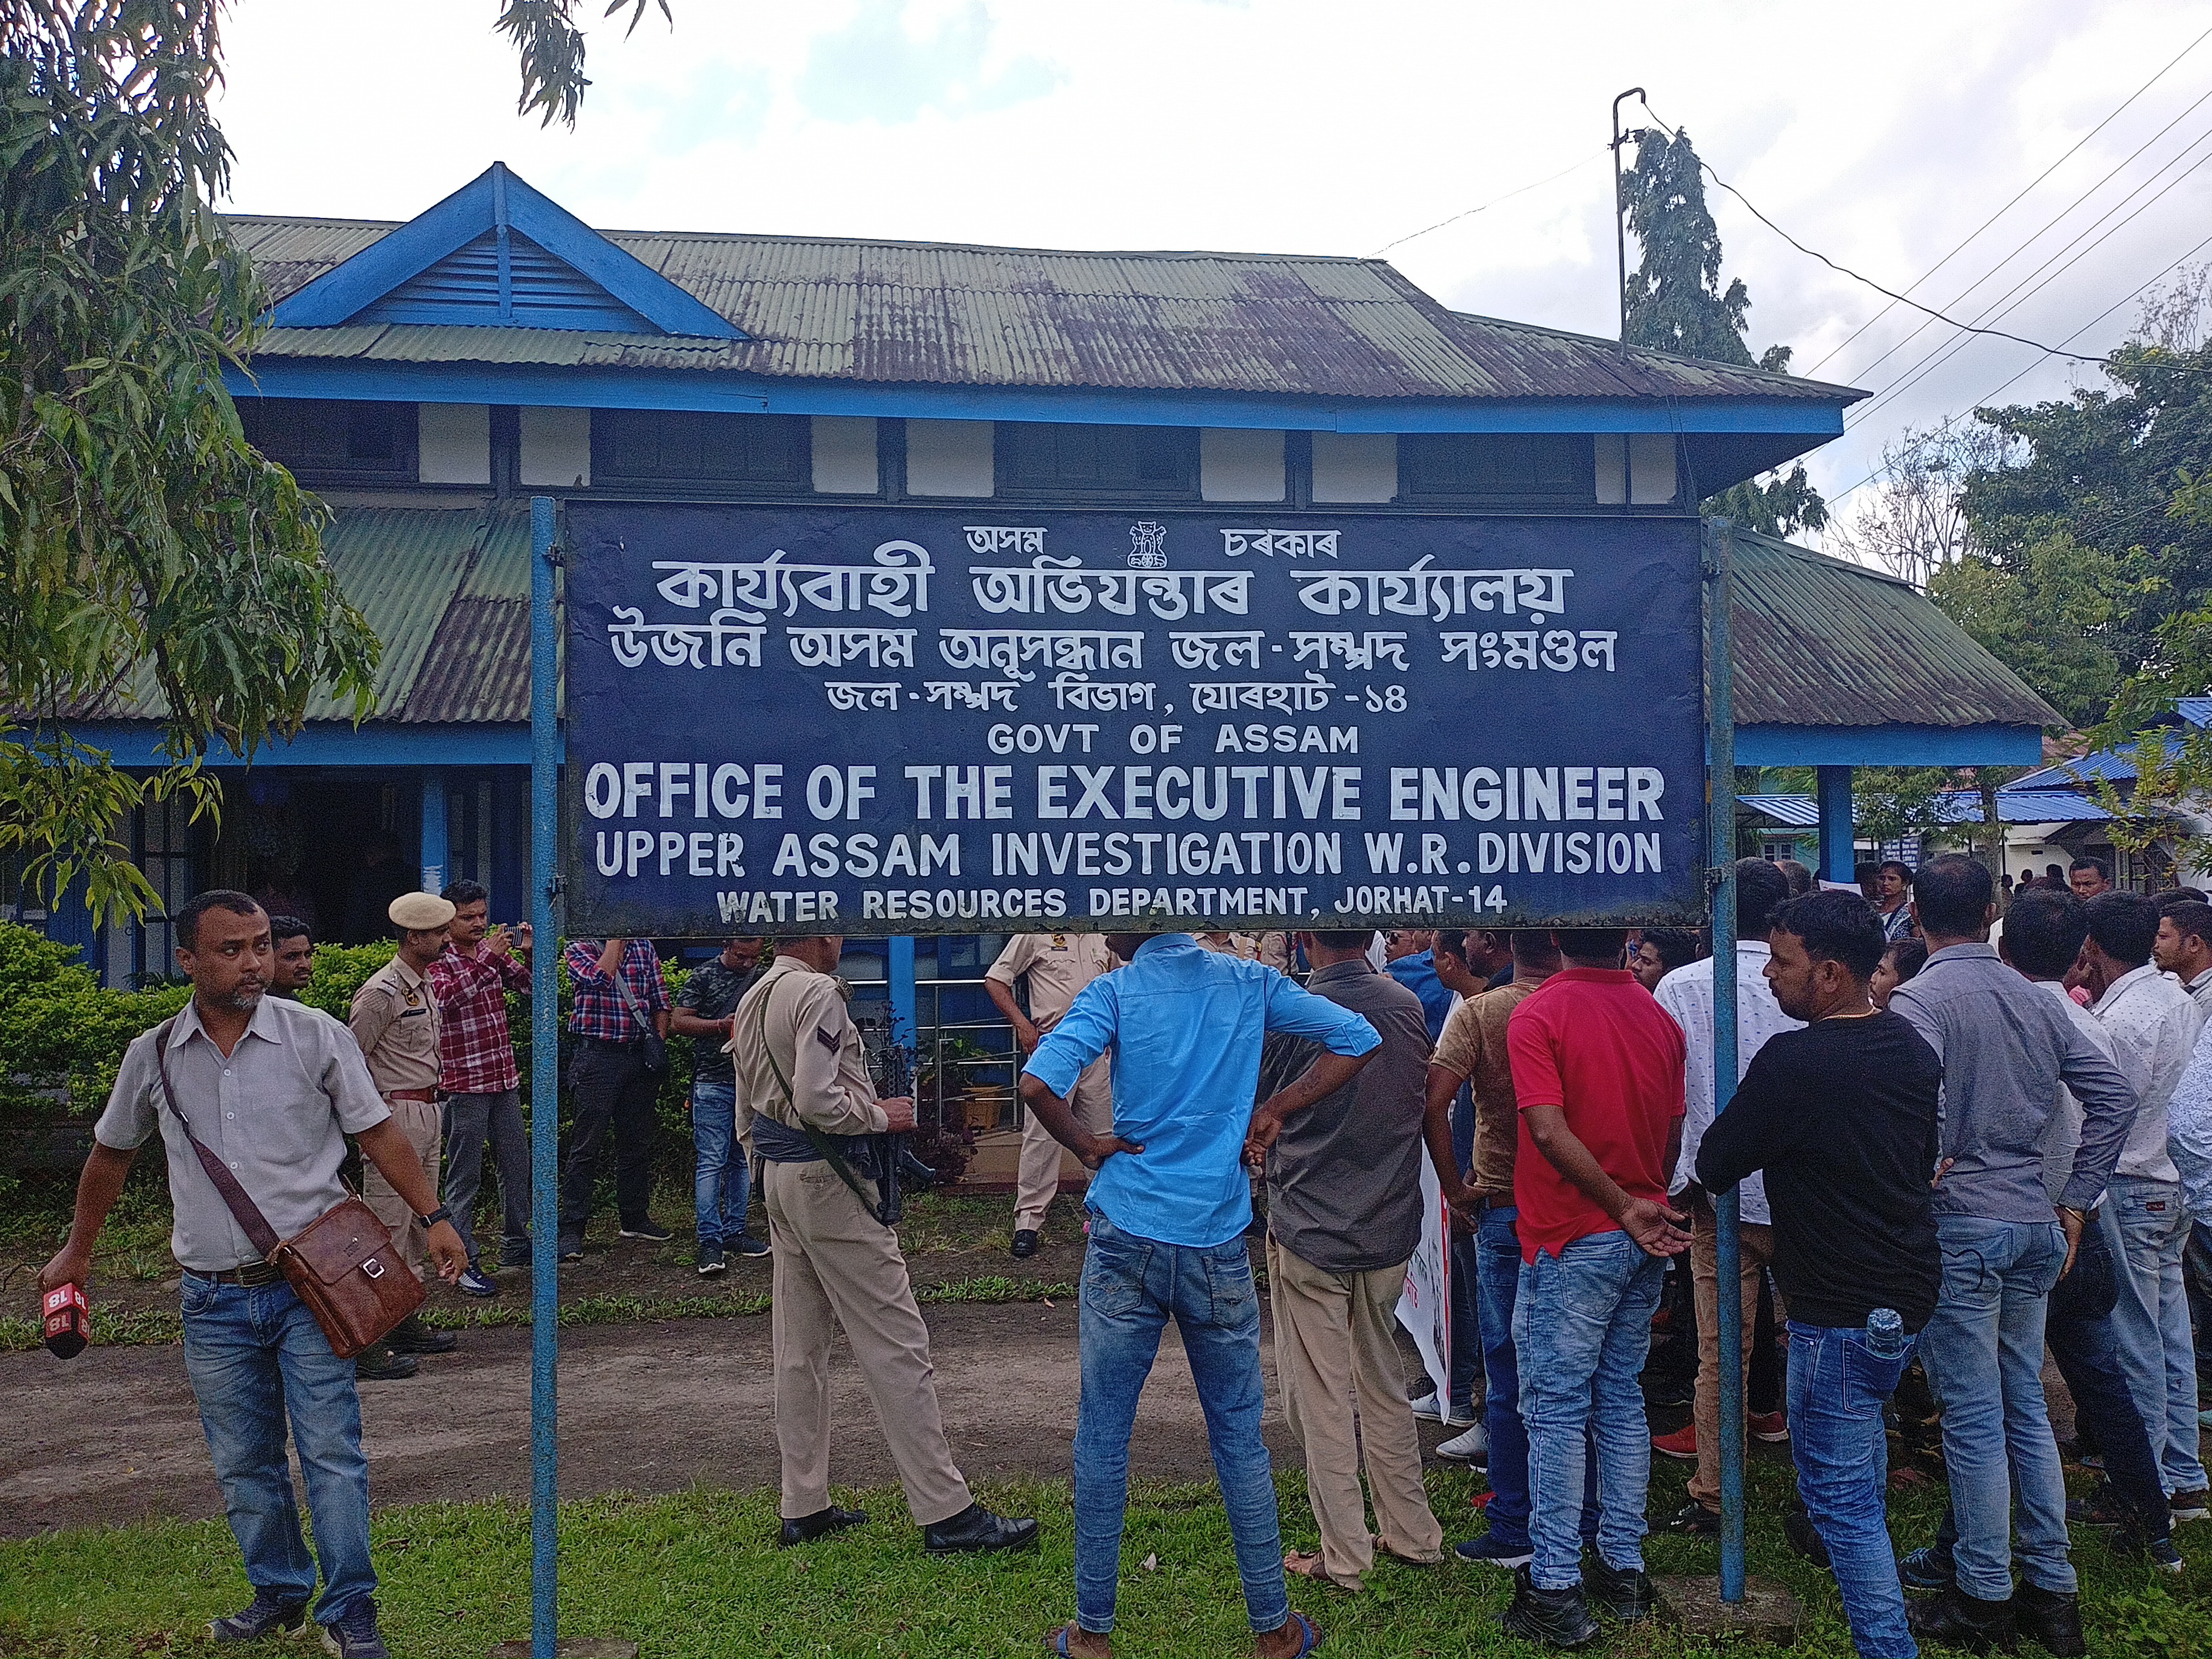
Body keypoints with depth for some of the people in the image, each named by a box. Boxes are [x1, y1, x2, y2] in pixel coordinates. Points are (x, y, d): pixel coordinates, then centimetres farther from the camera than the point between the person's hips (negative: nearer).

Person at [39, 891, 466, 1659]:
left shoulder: (315, 1036, -5)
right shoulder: (152, 1056, 3)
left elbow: (378, 1133, 0)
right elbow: (112, 1152, 19)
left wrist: (434, 1218, -6)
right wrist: (76, 1251, 25)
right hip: (214, 1299, 3)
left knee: (332, 1452, -4)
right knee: (243, 1464, 12)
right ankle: (279, 1594, 29)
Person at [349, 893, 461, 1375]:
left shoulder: (426, 987, 14)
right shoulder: (382, 992, -15)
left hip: (427, 1111, 10)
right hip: (396, 1113, -10)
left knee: (419, 1220, 15)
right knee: (387, 1223, -9)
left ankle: (405, 1320, 25)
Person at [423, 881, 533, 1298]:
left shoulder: (494, 953, 9)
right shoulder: (438, 963, -8)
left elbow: (531, 986, 8)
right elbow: (448, 995, -27)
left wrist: (528, 953, -11)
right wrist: (487, 957, -33)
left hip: (505, 1080, 7)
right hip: (464, 1084, -7)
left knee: (517, 1166, 15)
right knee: (464, 1177, -2)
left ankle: (515, 1246, 28)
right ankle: (466, 1263, 3)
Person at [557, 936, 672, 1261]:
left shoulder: (643, 946, 12)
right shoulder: (579, 948, -1)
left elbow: (660, 999, 13)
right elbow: (598, 979, -21)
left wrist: (660, 1044, 5)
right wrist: (615, 941, -13)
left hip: (640, 1054, 5)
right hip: (598, 1054, -5)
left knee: (638, 1143, 13)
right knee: (588, 1145, -5)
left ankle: (635, 1217, 26)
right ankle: (572, 1228, -1)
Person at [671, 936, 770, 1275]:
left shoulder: (763, 977, 12)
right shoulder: (704, 976, -1)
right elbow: (678, 1021, -5)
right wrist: (722, 1025, -16)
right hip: (713, 1082, -5)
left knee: (742, 1160, 10)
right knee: (712, 1161, -8)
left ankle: (734, 1231, 18)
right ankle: (710, 1242, -8)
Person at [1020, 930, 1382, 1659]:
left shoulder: (1114, 993, -7)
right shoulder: (1251, 983, 2)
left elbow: (1038, 1084, -22)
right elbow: (1358, 1038, 4)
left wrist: (1087, 1146, -4)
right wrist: (1275, 1110, 5)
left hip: (1127, 1241, -2)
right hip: (1218, 1247, 2)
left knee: (1102, 1436, 10)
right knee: (1239, 1437, 13)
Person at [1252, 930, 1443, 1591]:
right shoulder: (1408, 1006, -2)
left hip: (1309, 1233, -5)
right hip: (1390, 1228, 5)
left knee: (1320, 1399, 6)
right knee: (1386, 1387, 19)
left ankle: (1344, 1555, 12)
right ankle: (1412, 1534, 28)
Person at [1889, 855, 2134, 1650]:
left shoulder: (1921, 999, -12)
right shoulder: (2035, 999, 9)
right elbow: (2114, 1095, 10)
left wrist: (1927, 1169, -15)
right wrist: (2075, 1203, 11)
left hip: (1962, 1225, -7)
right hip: (2037, 1226, 7)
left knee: (1973, 1419, 2)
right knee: (2026, 1408, 15)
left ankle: (1984, 1598, 11)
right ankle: (2053, 1591, 22)